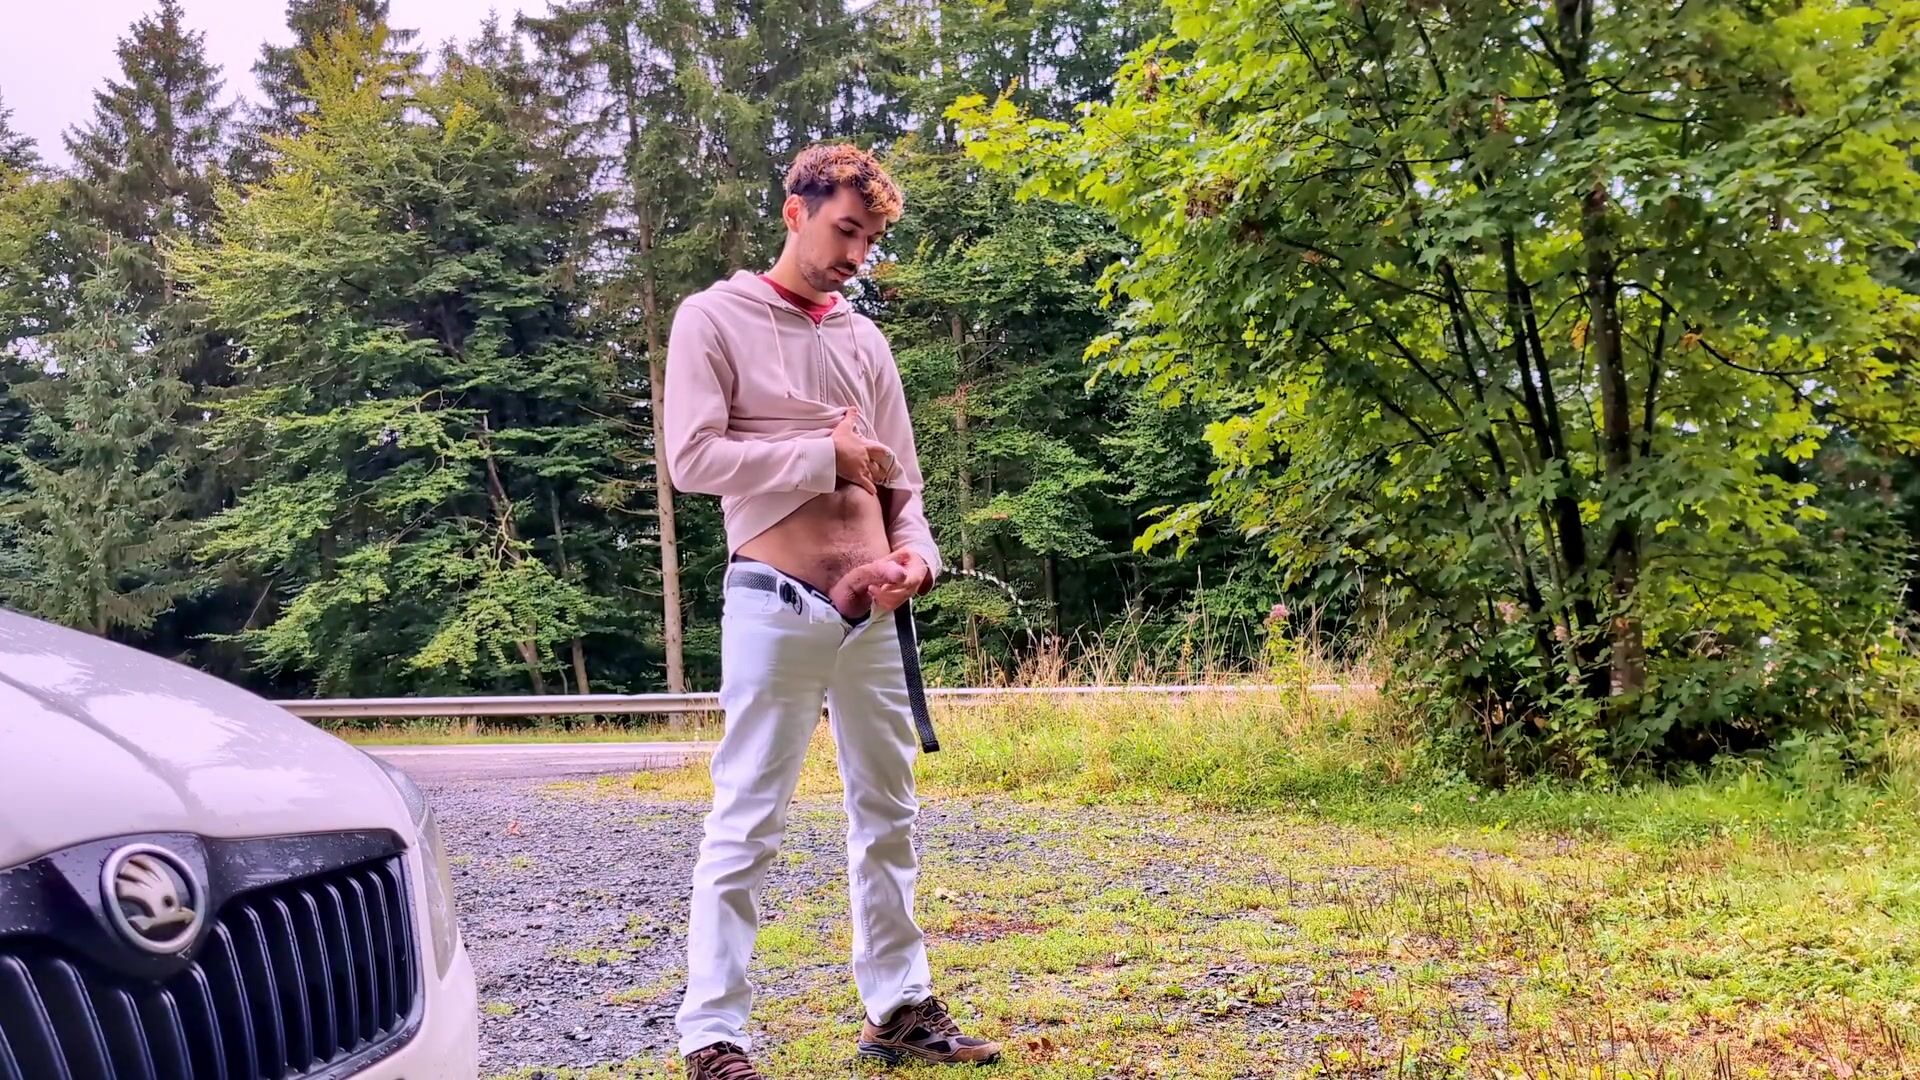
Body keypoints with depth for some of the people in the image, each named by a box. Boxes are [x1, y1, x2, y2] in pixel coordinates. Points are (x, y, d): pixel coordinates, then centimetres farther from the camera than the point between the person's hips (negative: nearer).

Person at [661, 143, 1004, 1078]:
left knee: (888, 814, 12)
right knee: (747, 824, -4)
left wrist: (916, 552, -5)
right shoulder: (715, 317, 0)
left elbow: (899, 480, 15)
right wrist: (825, 457, -8)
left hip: (872, 611, 6)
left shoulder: (864, 338, 16)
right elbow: (692, 457, -13)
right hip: (775, 606, -6)